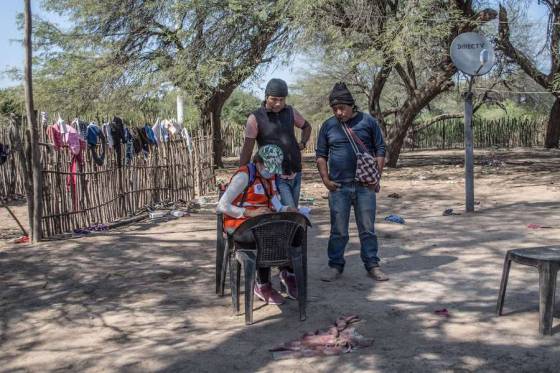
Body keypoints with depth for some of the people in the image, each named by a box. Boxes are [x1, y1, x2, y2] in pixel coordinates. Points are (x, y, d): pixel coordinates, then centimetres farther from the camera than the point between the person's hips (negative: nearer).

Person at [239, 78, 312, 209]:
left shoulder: (291, 112, 7)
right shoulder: (255, 118, -8)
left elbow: (307, 127, 28)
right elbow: (247, 150, -8)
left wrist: (303, 143, 10)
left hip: (295, 174, 6)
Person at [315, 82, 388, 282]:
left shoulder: (368, 121, 2)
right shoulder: (328, 126, 6)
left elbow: (380, 149, 5)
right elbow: (321, 155, 11)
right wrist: (325, 178, -1)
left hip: (365, 185, -1)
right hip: (338, 186, 1)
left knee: (367, 228, 6)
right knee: (338, 230, 5)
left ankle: (372, 265, 16)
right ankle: (335, 265, 16)